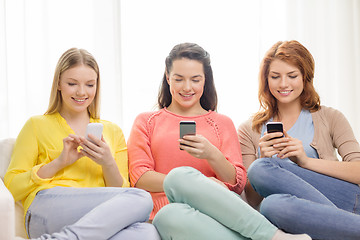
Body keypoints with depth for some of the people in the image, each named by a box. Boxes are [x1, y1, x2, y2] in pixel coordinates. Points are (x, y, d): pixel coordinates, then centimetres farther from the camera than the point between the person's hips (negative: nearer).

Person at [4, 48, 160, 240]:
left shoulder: (113, 131, 24)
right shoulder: (37, 125, 17)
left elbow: (121, 192, 17)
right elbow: (12, 187, 7)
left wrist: (108, 163, -2)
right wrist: (59, 162, -4)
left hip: (98, 217, 3)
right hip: (46, 208, -3)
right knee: (141, 198, -29)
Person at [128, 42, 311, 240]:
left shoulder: (222, 123, 21)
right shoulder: (146, 122, 20)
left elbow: (238, 185, 10)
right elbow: (139, 177, 5)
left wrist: (212, 155, -11)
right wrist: (195, 184, -9)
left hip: (216, 208, 0)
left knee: (180, 175, -34)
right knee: (170, 216, -38)